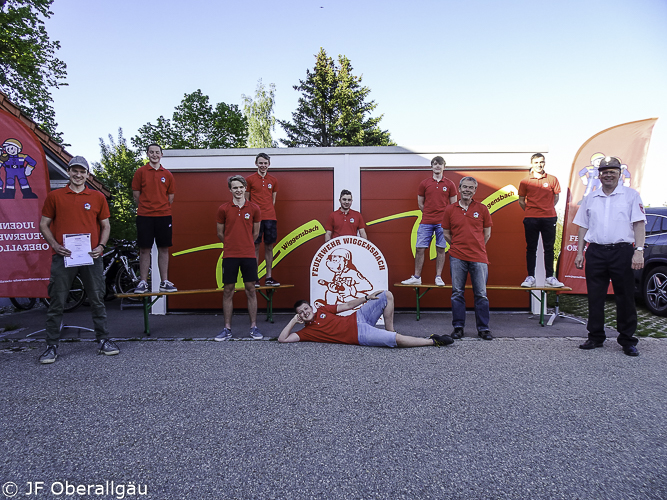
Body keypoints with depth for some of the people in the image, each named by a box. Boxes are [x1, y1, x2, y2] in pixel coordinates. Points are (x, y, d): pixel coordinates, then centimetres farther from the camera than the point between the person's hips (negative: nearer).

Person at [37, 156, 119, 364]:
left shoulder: (97, 197, 10)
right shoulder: (54, 196, 7)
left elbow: (105, 225, 13)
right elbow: (44, 224, 9)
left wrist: (101, 246, -3)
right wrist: (55, 245, -7)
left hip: (91, 256, 1)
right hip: (63, 256, -1)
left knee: (97, 301, 7)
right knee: (56, 303, 3)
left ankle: (103, 341, 17)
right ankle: (51, 346, 13)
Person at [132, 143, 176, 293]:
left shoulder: (167, 174, 10)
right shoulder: (140, 172, 5)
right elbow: (136, 194, 5)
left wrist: (162, 208, 6)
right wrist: (146, 207, 4)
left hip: (164, 216, 2)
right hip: (144, 216, -2)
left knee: (164, 249, 3)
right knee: (144, 249, 0)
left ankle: (164, 282, 10)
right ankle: (143, 282, 7)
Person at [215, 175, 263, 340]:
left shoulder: (254, 209, 3)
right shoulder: (223, 209, 2)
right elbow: (220, 234, 10)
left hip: (249, 255, 0)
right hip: (229, 256, 0)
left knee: (250, 290, 5)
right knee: (228, 291, 4)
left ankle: (253, 327, 13)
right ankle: (227, 329, 13)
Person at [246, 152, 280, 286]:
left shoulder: (273, 180, 12)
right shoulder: (250, 179, 3)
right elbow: (246, 200, 5)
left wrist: (267, 210, 6)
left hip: (270, 218, 3)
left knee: (269, 246, 6)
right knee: (255, 247, -1)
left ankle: (269, 277, 12)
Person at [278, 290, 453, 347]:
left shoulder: (322, 310, 14)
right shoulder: (307, 331, 1)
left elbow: (347, 305, 18)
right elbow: (282, 339, -8)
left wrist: (367, 297, 9)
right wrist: (293, 320, -7)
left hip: (357, 318, 7)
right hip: (359, 335, -7)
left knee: (387, 296, 2)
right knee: (398, 340, -23)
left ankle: (390, 333, 7)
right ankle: (433, 341, -8)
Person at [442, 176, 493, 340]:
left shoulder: (482, 209, 6)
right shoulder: (450, 209, 7)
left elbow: (487, 233, 12)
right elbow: (446, 233, 13)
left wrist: (476, 247, 10)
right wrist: (458, 247, 9)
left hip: (479, 258, 0)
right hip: (457, 258, 0)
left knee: (481, 294, 1)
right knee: (457, 293, 4)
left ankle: (483, 328, 11)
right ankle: (458, 327, 13)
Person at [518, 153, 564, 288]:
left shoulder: (552, 179, 6)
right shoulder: (525, 181, 5)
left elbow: (556, 197, 15)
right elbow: (521, 201, 11)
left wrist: (548, 209, 9)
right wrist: (529, 211, 6)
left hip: (549, 218, 1)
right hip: (531, 219, 0)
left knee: (549, 248, 3)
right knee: (531, 248, 2)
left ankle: (550, 277, 8)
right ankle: (530, 277, 5)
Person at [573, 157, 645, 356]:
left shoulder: (631, 195, 6)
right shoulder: (590, 198, 15)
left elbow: (639, 223, -1)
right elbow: (583, 227, 15)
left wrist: (639, 250, -12)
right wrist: (580, 253, 9)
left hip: (622, 252, -3)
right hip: (595, 252, 3)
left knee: (625, 298, 2)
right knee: (595, 297, 6)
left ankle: (628, 341, 12)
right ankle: (596, 337, 16)